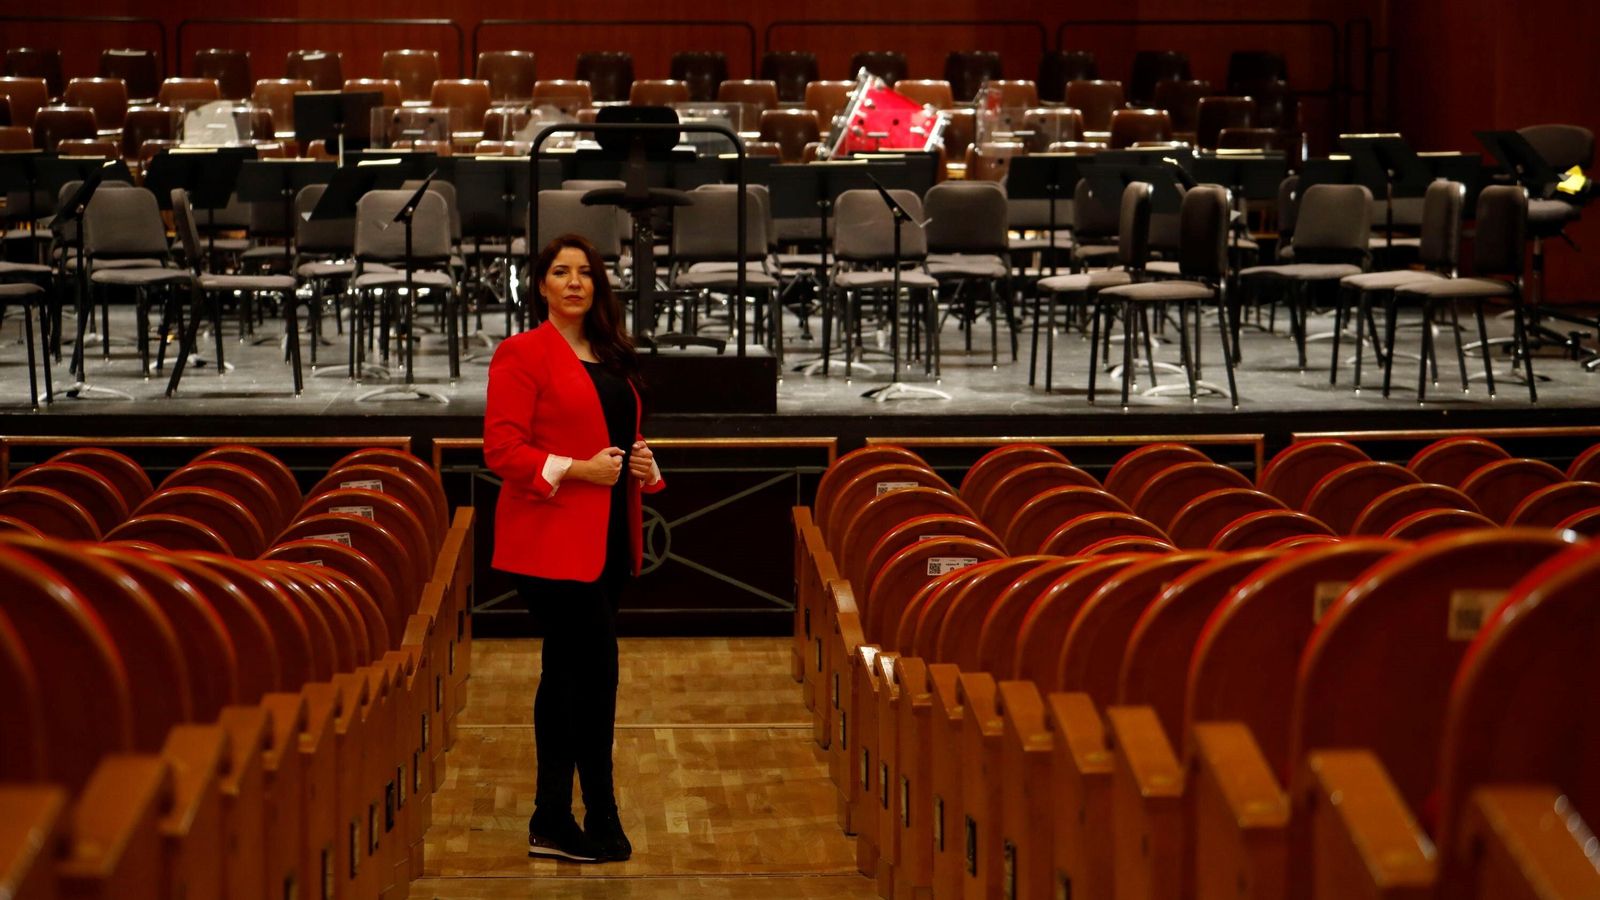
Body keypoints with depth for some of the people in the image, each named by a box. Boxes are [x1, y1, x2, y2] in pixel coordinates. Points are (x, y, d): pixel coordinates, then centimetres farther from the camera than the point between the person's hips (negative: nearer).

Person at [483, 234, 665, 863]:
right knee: (596, 669, -10)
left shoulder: (612, 359, 18)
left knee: (565, 675, 10)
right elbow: (501, 449, -12)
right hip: (552, 539, -8)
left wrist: (642, 464, 4)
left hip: (606, 539, 8)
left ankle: (552, 823, 15)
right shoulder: (522, 355, -6)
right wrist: (577, 470, -19)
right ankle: (600, 822, -1)